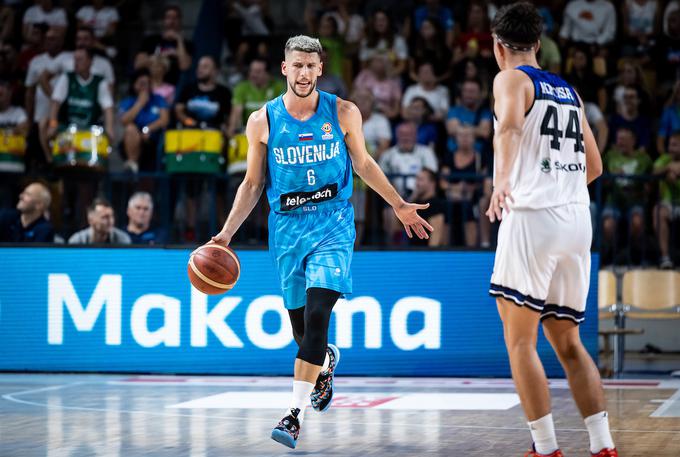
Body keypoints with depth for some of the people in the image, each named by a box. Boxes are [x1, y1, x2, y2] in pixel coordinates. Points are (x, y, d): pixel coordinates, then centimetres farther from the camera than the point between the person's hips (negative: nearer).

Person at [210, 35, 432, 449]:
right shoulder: (263, 121, 0)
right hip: (287, 228, 2)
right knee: (300, 326, 7)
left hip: (333, 224, -2)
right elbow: (253, 183, 8)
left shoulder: (344, 113, -1)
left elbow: (362, 163, 13)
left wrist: (399, 205, 14)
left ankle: (296, 412, -18)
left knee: (316, 315, -18)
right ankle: (327, 360, 44)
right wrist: (227, 232, 1)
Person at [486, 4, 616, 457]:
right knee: (568, 342, 13)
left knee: (519, 340, 0)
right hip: (578, 219, 7)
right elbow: (594, 165, 26)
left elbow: (510, 126, -22)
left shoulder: (512, 79, 1)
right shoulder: (569, 91, 22)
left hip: (532, 216, -7)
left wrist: (502, 179, -38)